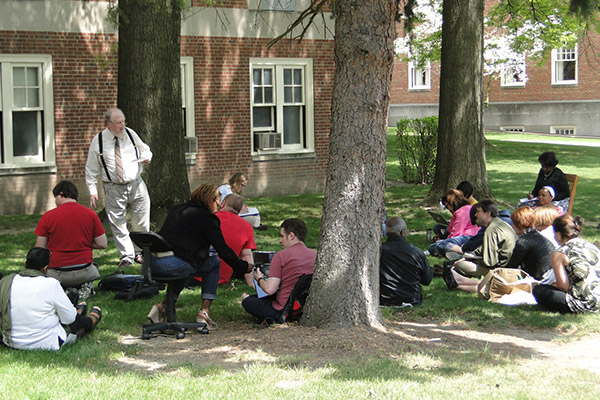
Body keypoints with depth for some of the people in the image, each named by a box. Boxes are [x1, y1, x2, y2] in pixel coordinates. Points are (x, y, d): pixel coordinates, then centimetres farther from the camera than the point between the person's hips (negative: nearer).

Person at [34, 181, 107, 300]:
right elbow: (103, 244, 1)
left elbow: (39, 249, -3)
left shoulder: (48, 216, -6)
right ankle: (85, 287, 4)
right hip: (84, 270, 1)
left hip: (57, 274, -1)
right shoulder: (90, 214, -1)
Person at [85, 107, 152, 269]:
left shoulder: (130, 134, 3)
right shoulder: (98, 141, -4)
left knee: (141, 224, 6)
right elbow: (91, 169, 1)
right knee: (118, 225, -2)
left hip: (136, 185, 2)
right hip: (114, 189, -2)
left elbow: (145, 149, 20)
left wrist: (146, 157, -5)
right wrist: (92, 191, -6)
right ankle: (127, 257, 8)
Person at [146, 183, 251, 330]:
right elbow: (223, 250, 1)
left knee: (187, 263, 37)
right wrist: (244, 267, 13)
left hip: (153, 263, 7)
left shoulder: (177, 209, 24)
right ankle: (204, 312, 8)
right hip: (172, 264, -7)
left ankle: (163, 306, 20)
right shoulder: (207, 218, 1)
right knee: (214, 263, 15)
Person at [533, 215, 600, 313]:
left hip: (585, 305, -8)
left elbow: (564, 286, -8)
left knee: (538, 290, 5)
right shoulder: (592, 246, 14)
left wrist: (554, 285, 16)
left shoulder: (559, 254, -5)